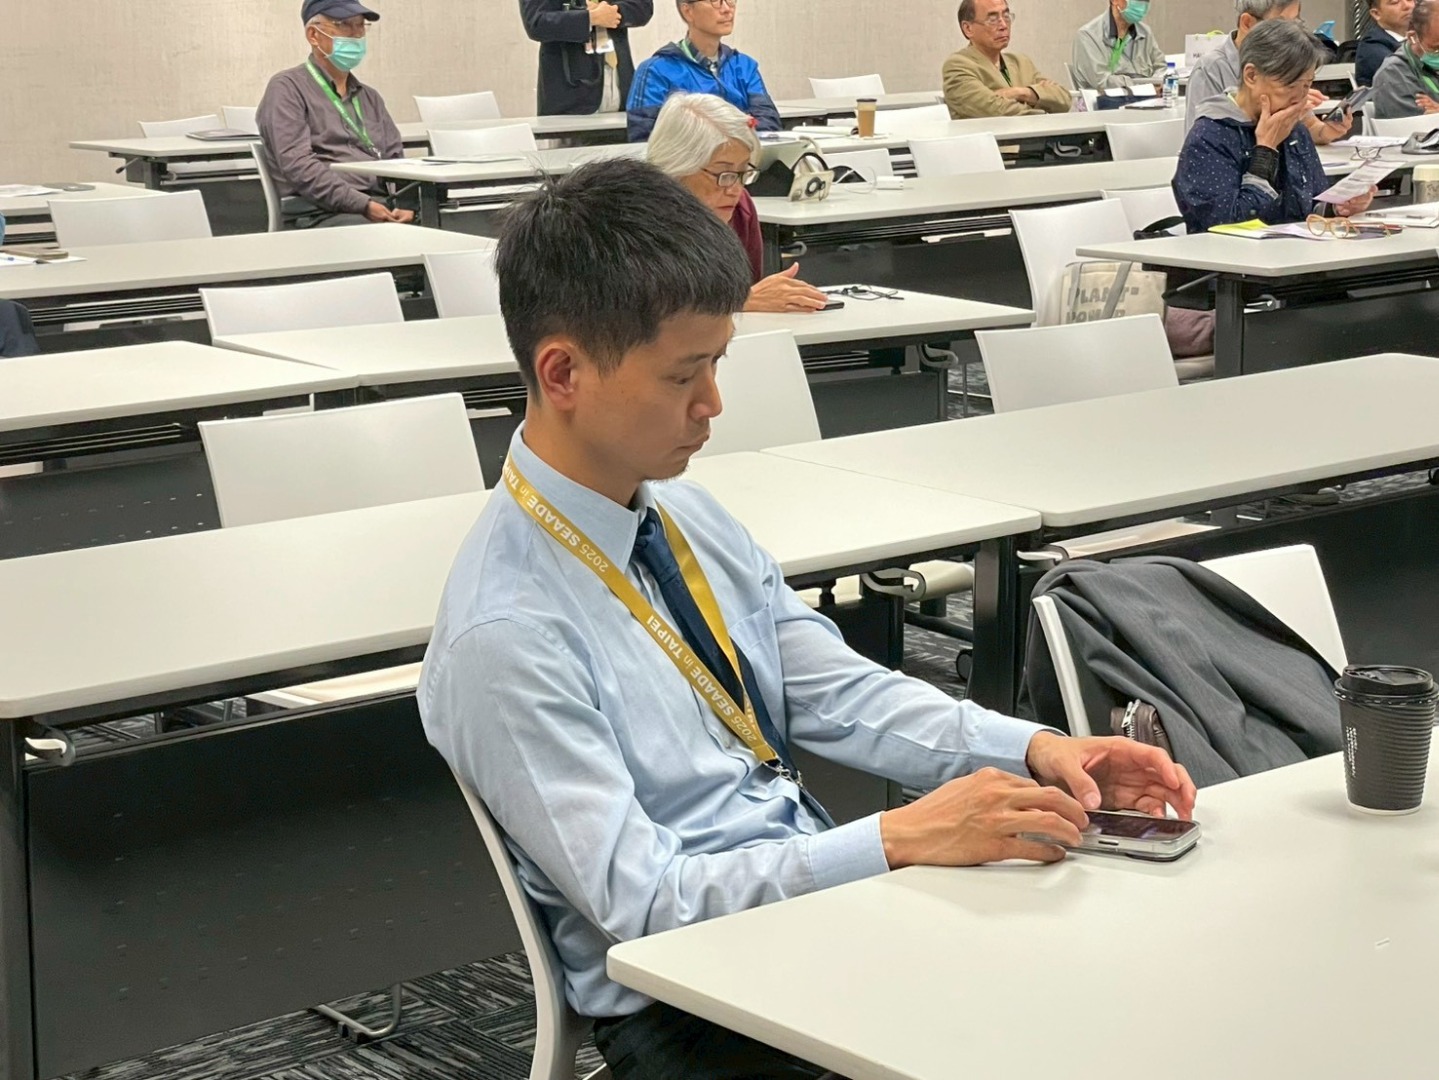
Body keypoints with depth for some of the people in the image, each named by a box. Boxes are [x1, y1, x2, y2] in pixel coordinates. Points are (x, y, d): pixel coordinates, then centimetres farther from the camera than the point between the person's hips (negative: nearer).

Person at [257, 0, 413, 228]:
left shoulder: (370, 97, 26)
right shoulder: (288, 88, 4)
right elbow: (298, 166, -9)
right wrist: (363, 205, -19)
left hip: (385, 209, 7)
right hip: (321, 213, -7)